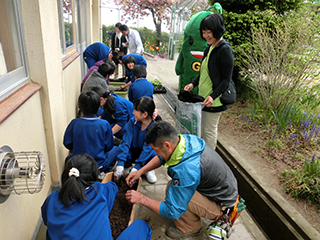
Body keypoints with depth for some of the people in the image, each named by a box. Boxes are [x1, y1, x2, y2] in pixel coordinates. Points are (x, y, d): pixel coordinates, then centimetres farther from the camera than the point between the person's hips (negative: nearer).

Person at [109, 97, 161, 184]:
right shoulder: (132, 122, -14)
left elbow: (148, 148, -28)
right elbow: (126, 142, -21)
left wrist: (136, 168, -36)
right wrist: (120, 164, -31)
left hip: (146, 155, -2)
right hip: (132, 153, 2)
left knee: (156, 155, -36)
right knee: (113, 152, -26)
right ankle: (128, 166, 4)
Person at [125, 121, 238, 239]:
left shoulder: (186, 170, -38)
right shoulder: (185, 139, -13)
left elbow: (172, 212, -28)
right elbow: (161, 158, 7)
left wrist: (142, 199, -20)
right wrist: (140, 171, -3)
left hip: (221, 205, -8)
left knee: (176, 194, -24)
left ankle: (191, 228, 3)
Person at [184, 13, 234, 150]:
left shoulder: (225, 49, -15)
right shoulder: (209, 48, 12)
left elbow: (227, 79, -16)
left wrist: (213, 96, -25)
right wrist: (193, 84, 7)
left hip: (214, 100, -9)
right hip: (203, 97, 9)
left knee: (209, 131, 3)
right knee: (203, 129, 18)